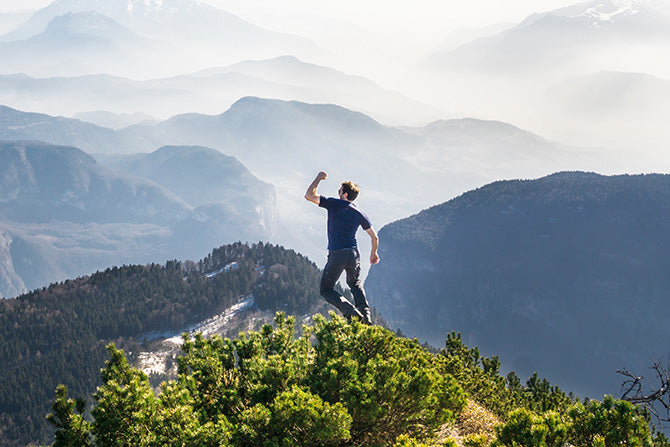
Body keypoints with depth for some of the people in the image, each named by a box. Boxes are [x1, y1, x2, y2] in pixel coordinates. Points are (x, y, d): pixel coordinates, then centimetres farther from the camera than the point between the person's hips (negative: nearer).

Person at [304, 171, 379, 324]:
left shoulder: (335, 204, -4)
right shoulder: (359, 214, 9)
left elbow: (309, 195, -3)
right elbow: (374, 237, 13)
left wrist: (318, 178, 11)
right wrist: (374, 253, 32)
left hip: (337, 254, -5)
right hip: (354, 253, 5)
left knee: (326, 290, 8)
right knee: (355, 283, 30)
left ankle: (351, 311, -13)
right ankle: (365, 315, 14)